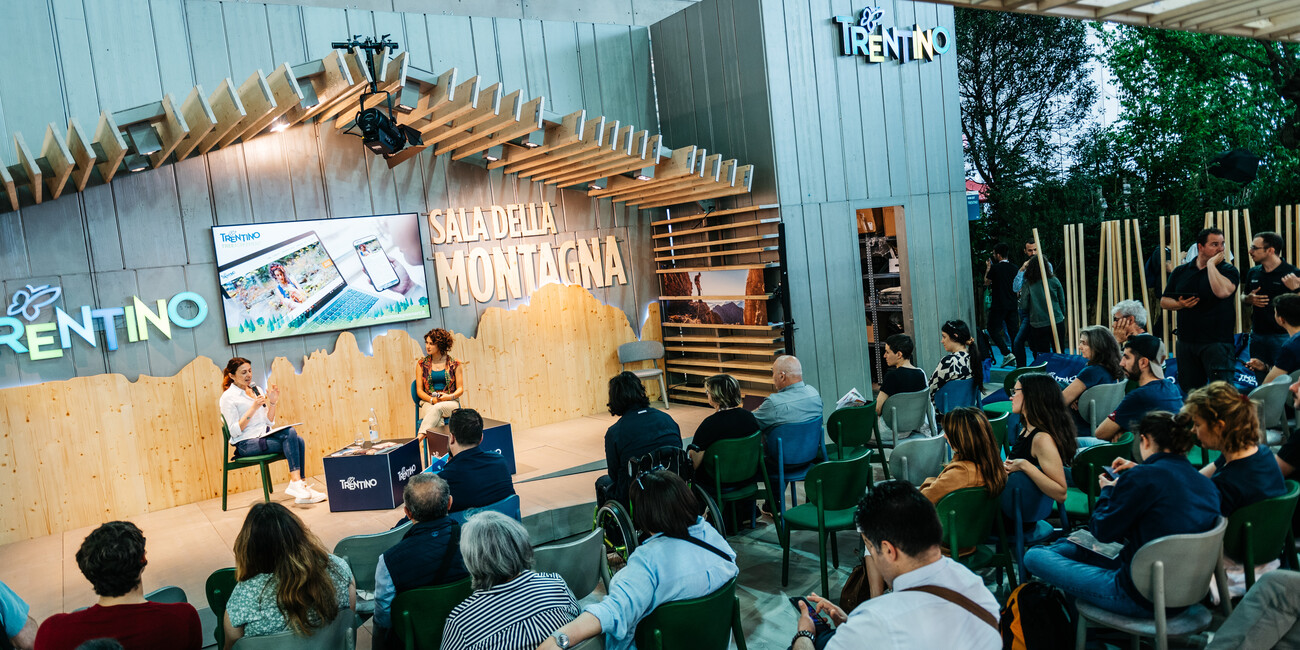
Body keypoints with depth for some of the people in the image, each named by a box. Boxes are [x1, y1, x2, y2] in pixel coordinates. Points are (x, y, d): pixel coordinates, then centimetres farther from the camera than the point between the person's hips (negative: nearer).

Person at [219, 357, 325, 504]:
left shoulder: (257, 390, 17)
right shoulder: (228, 397, -3)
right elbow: (235, 431, -12)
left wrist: (273, 402, 1)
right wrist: (253, 408, -18)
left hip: (264, 436, 7)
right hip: (246, 444, -6)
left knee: (299, 441, -23)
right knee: (290, 433, -29)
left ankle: (297, 484, -25)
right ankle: (296, 484, -32)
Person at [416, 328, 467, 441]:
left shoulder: (455, 364, 7)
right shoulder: (422, 364, 11)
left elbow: (460, 389, 8)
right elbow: (419, 390, 9)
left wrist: (450, 396, -14)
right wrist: (432, 399, -10)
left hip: (450, 403, -2)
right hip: (428, 402, 2)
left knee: (437, 408, -39)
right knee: (437, 421, -35)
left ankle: (420, 436, -55)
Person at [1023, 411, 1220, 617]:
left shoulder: (1142, 477, -20)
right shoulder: (1206, 484, 2)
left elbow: (1102, 531, -9)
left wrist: (1107, 490, 9)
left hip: (1140, 600, -9)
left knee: (1034, 556, 2)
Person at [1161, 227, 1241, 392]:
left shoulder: (1228, 270, -1)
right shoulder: (1181, 272, 10)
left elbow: (1223, 292, -23)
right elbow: (1164, 301, 12)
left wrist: (1211, 264, -13)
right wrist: (1180, 304, -9)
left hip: (1216, 341, -4)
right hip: (1186, 340, 4)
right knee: (1188, 390, 11)